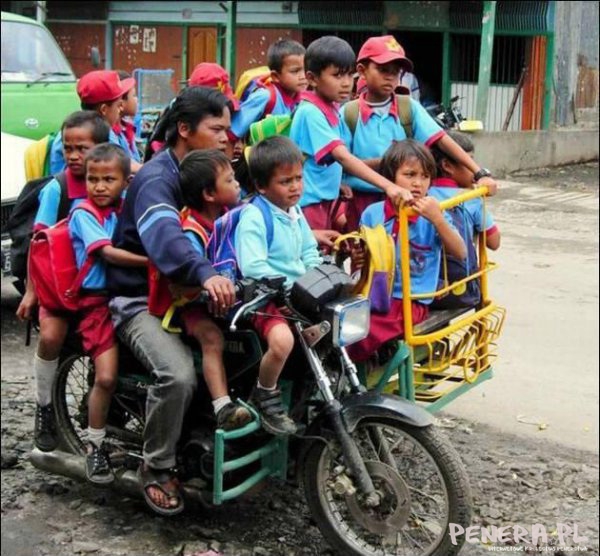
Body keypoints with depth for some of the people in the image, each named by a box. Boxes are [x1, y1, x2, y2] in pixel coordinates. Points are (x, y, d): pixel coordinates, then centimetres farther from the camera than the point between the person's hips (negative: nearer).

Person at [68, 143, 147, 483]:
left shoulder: (128, 208, 12)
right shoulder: (83, 213, -5)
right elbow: (107, 252, -18)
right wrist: (151, 261, -29)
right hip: (99, 300, -5)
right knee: (107, 376, -14)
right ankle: (96, 447, 6)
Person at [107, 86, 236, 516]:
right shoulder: (156, 179, -18)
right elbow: (164, 237, -38)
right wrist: (205, 274, -57)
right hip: (141, 299, -8)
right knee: (178, 375, -31)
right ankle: (157, 468, -8)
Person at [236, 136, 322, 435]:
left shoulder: (295, 213, 13)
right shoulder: (254, 217, -14)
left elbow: (310, 254, 14)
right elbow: (253, 267, -24)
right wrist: (285, 289, -27)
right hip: (266, 299, -9)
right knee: (282, 339, -33)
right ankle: (264, 397, -6)